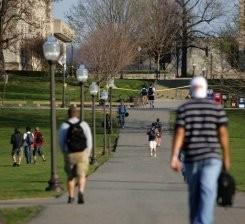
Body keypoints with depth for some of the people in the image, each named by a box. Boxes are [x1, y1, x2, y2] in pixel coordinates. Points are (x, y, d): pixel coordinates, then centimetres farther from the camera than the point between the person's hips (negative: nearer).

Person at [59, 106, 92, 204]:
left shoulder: (64, 126, 0)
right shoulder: (84, 124, 1)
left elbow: (61, 142, 0)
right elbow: (89, 140, -1)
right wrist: (87, 154, 8)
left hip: (69, 154, 0)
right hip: (82, 153, 0)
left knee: (70, 176, 14)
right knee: (81, 176, 1)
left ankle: (71, 197, 18)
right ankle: (81, 192, -24)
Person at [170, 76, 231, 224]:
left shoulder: (183, 109, 1)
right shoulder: (217, 108, 2)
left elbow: (179, 134, -6)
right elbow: (223, 134, -1)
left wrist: (174, 157, -9)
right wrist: (226, 157, 8)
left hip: (191, 158, 2)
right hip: (211, 157, -2)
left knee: (194, 194, 17)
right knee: (208, 192, -12)